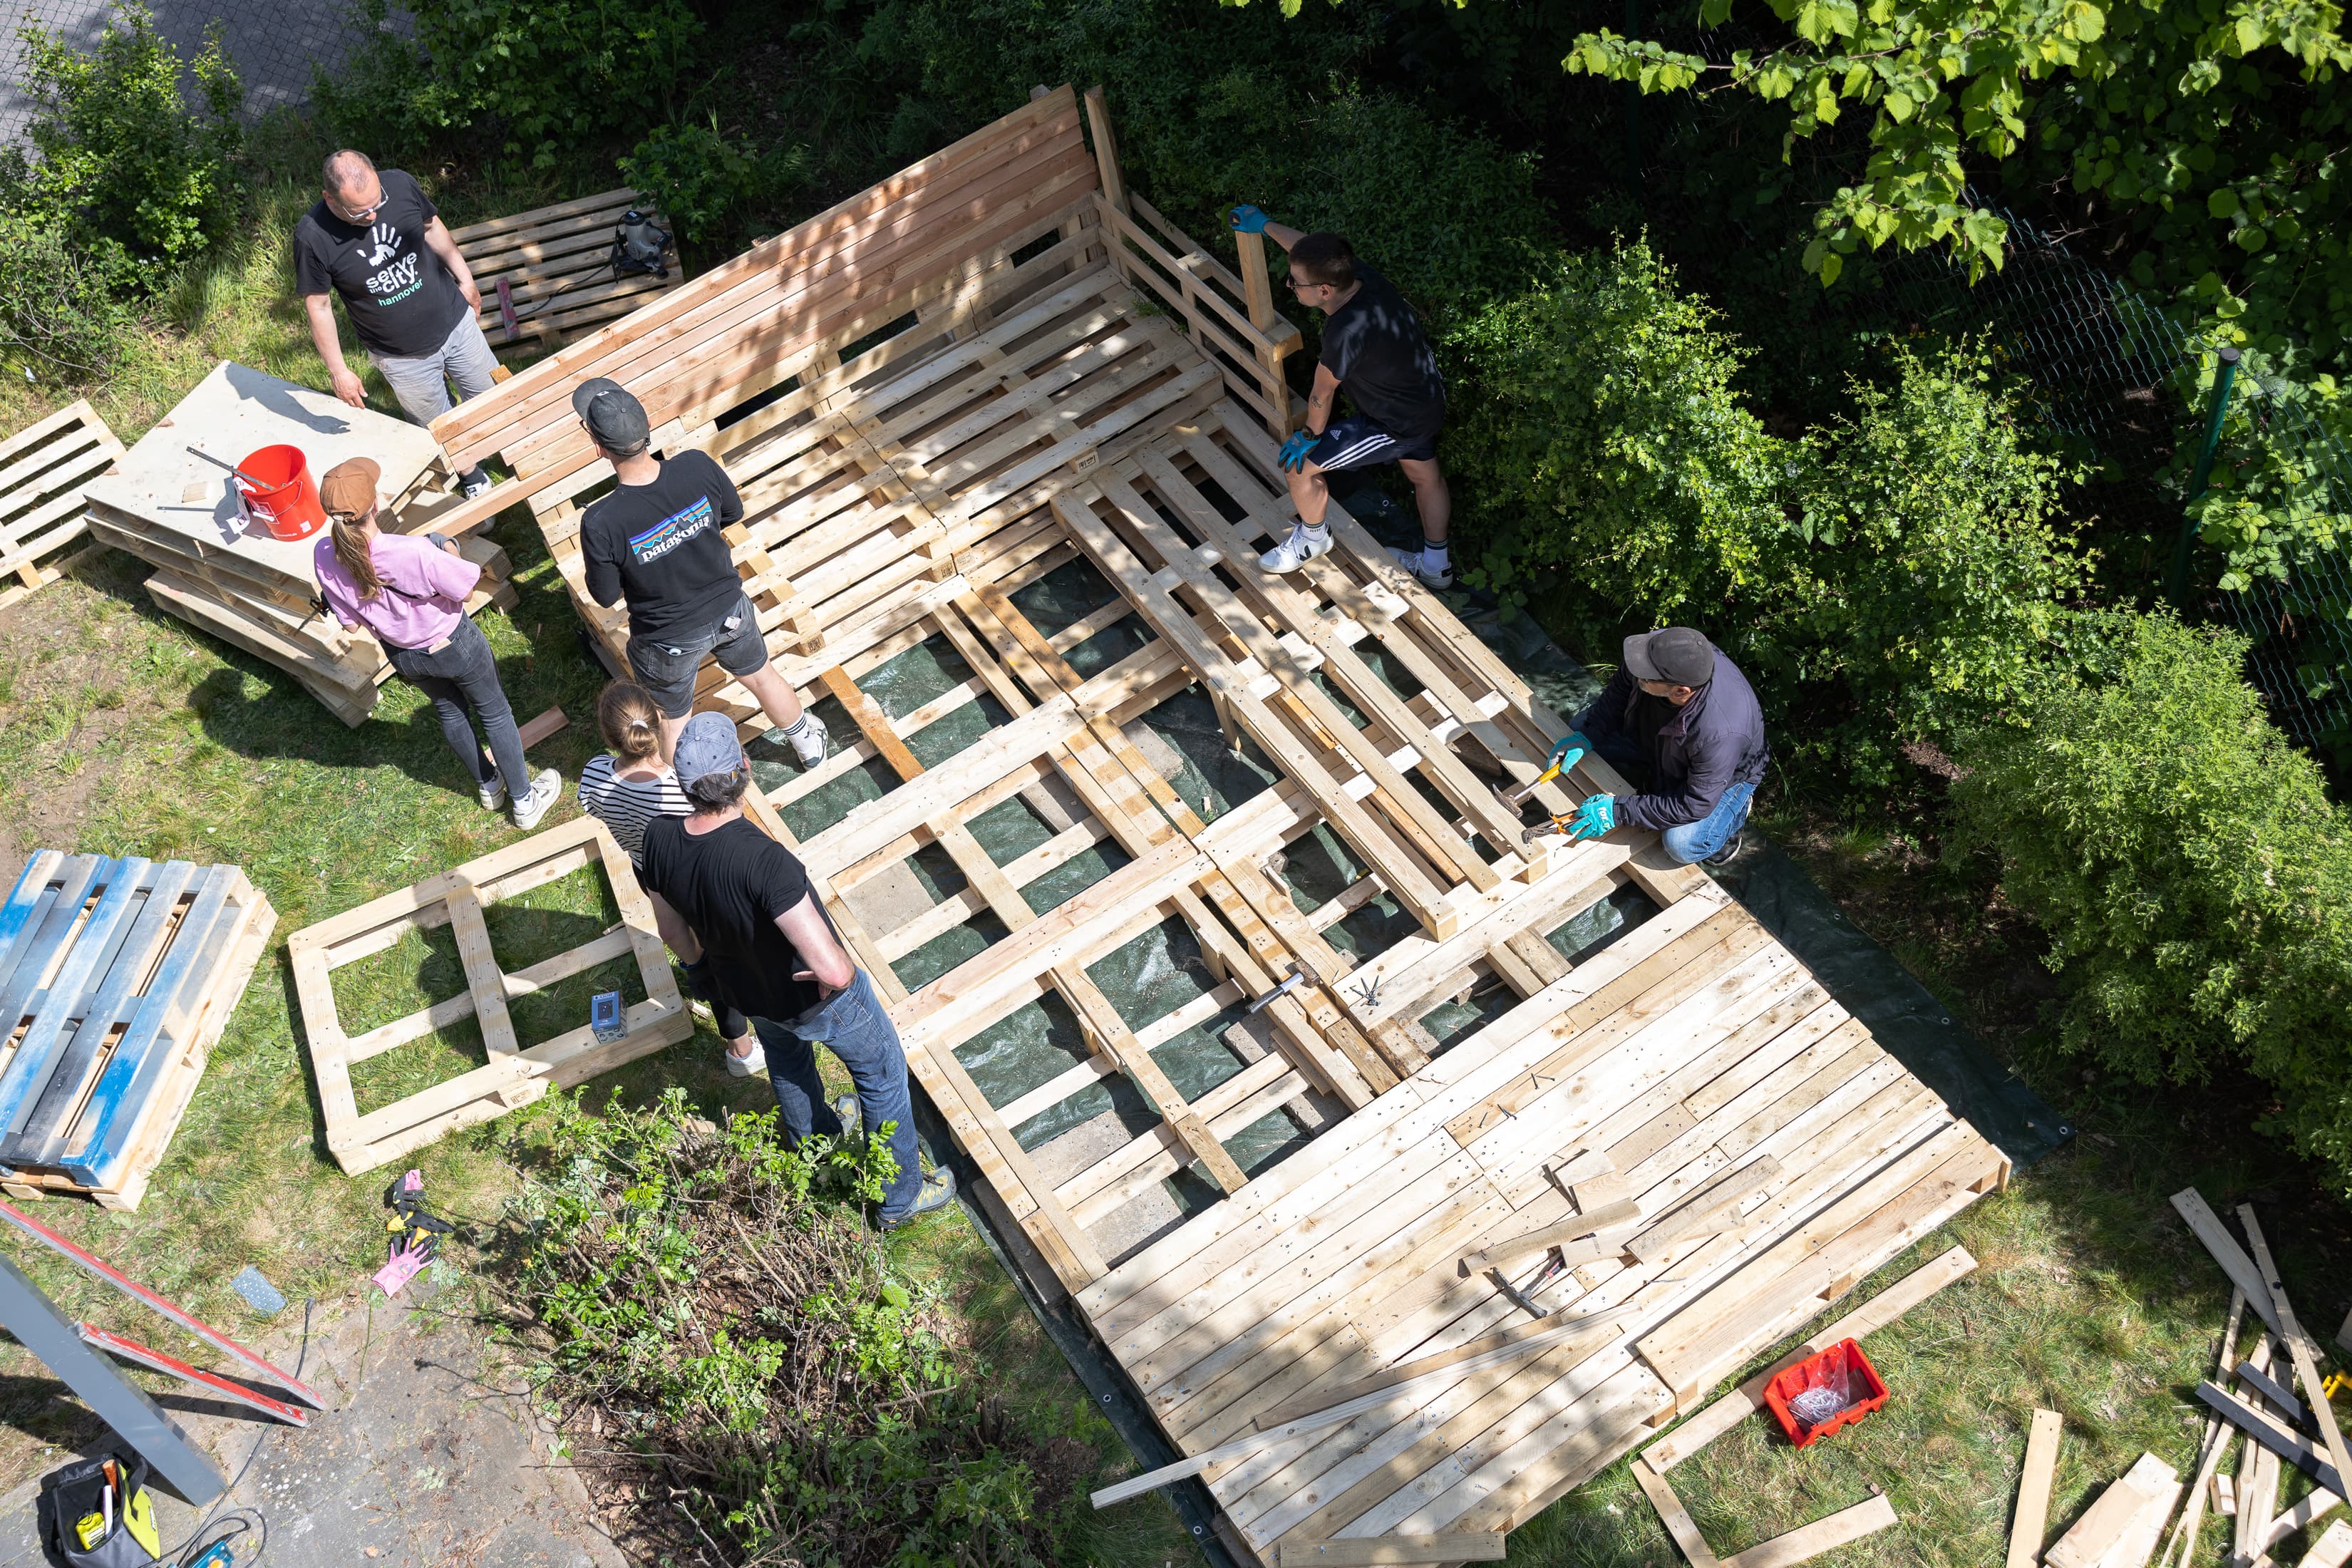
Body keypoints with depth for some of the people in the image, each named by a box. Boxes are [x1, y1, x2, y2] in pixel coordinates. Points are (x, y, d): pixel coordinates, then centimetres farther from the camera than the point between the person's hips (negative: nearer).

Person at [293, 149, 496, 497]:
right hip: (402, 358, -2)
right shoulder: (312, 237, -26)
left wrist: (464, 278, 11)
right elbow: (318, 306, -14)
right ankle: (471, 475, 47)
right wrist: (338, 371, -8)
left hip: (455, 321, 2)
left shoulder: (399, 184, -20)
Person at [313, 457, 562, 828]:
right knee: (494, 712, 21)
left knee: (448, 709, 31)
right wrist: (449, 551, -5)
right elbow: (464, 589, -22)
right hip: (453, 645, -5)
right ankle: (525, 801, 38)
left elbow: (350, 621, -9)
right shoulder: (414, 552, -40)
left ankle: (488, 785, 55)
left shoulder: (324, 556, -24)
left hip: (401, 654, 5)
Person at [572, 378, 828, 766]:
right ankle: (809, 745, 59)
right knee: (760, 676, 33)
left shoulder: (601, 524, -34)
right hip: (729, 611, 3)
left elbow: (606, 596, -16)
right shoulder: (698, 467, -26)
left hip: (668, 642, -3)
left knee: (673, 721, 26)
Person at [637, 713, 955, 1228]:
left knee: (788, 1064, 37)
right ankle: (901, 1196, 42)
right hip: (817, 1000, -6)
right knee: (881, 1074, 23)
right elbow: (832, 969, -44)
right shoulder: (763, 860, -44)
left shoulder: (659, 838, -24)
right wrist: (838, 977, -19)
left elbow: (673, 930, -3)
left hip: (746, 991, 6)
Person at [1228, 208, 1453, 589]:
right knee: (1425, 475, 28)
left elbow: (1322, 393, -20)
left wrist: (1310, 435, -2)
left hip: (1396, 424, -9)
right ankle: (1436, 565, 49)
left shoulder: (1346, 330, -39)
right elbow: (1308, 247, 5)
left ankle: (1312, 538, 29)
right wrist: (1264, 225, 19)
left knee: (1299, 466, 1)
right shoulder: (1356, 273, -17)